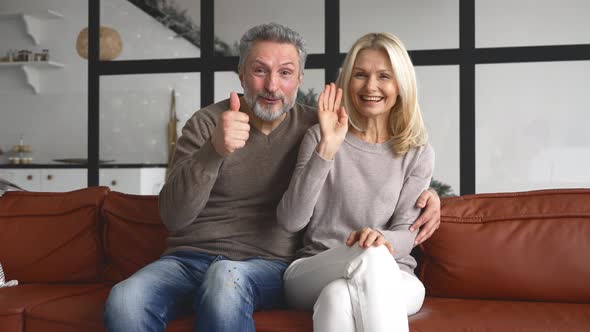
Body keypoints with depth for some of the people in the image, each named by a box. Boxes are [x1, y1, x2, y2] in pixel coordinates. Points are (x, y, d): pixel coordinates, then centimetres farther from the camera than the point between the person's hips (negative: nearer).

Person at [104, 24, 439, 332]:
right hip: (188, 257, 1)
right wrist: (214, 151, -27)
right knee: (123, 302, -30)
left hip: (267, 265, 0)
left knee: (226, 278, -37)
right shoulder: (206, 123, 1)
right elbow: (173, 216, -10)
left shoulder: (315, 126, 6)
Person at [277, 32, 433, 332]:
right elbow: (290, 221, -9)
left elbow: (406, 235, 0)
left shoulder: (418, 153, 7)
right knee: (373, 257, -34)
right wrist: (327, 150, -20)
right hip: (313, 275, 0)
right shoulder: (320, 137, 4)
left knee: (339, 296, -36)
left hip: (391, 280, 0)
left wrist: (382, 238, -26)